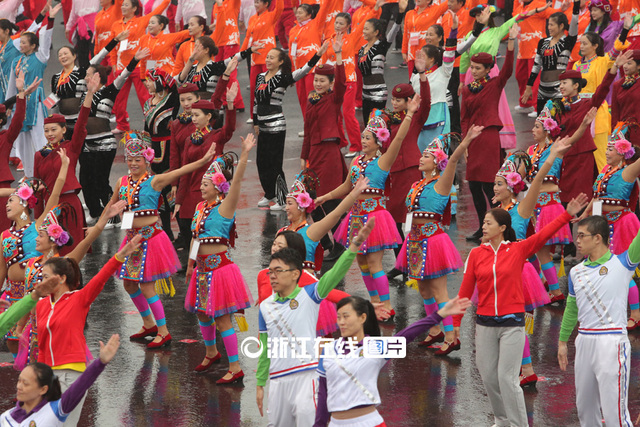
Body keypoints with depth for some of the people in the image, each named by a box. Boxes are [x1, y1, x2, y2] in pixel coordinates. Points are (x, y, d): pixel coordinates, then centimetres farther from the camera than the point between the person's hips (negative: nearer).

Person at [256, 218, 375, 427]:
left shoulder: (309, 295, -2)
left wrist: (356, 244, -30)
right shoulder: (266, 307, 10)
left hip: (306, 375, -5)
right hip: (277, 378, 5)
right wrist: (260, 385, 16)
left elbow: (335, 273, -16)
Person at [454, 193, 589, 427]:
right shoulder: (476, 254, 2)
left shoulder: (518, 249, -3)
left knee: (507, 378, -7)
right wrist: (455, 323, 7)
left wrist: (568, 215, -27)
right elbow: (465, 290, 5)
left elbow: (544, 234, -15)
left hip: (512, 323, -3)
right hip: (485, 324, 3)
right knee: (488, 377, 9)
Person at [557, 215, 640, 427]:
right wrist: (562, 342, 21)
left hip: (611, 343, -6)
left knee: (614, 409, -8)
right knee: (584, 406, 14)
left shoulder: (622, 264, -5)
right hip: (584, 342, 6)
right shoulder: (576, 272, 12)